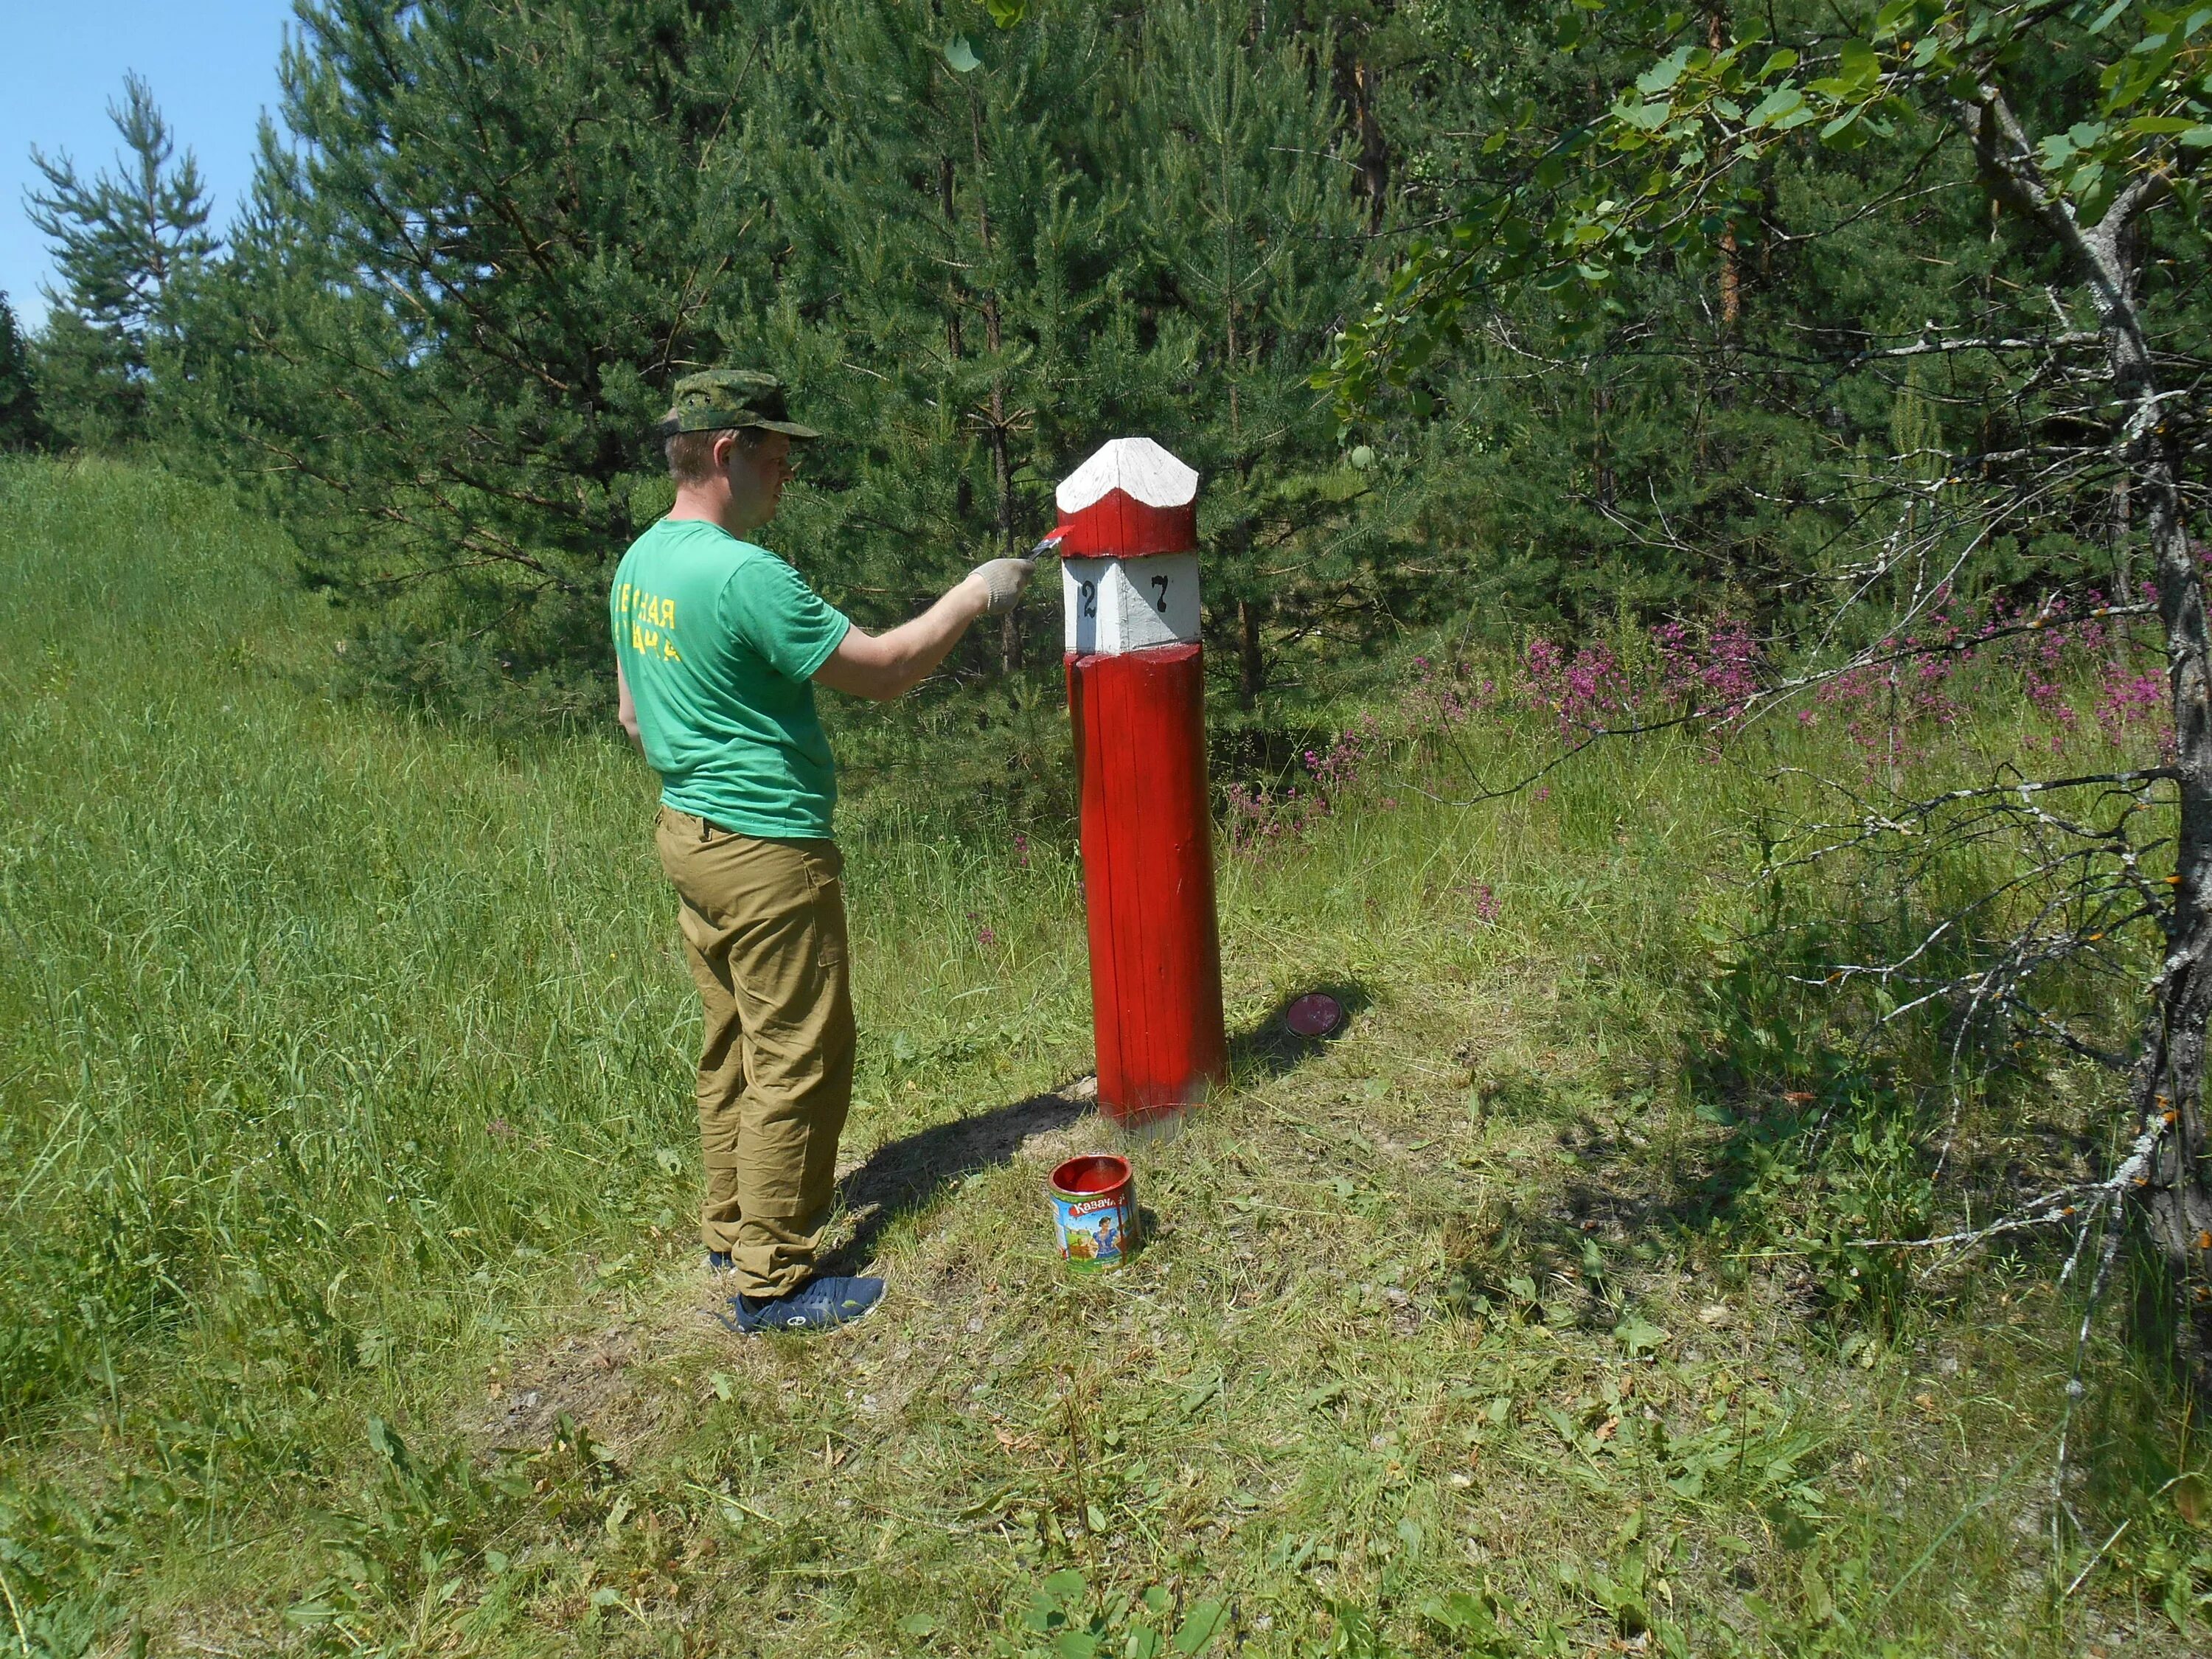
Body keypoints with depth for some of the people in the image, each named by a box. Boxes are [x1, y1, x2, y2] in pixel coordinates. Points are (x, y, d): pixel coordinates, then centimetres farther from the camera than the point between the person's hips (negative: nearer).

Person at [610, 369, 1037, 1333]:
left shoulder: (638, 564, 9)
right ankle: (772, 1281, 10)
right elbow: (883, 672, -17)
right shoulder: (745, 576, -21)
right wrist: (972, 597, -5)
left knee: (732, 1048, 19)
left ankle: (733, 1232, 31)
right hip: (766, 851, -10)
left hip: (689, 832, 10)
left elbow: (632, 714, 18)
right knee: (798, 1063, 0)